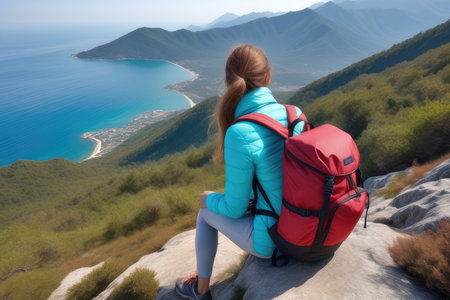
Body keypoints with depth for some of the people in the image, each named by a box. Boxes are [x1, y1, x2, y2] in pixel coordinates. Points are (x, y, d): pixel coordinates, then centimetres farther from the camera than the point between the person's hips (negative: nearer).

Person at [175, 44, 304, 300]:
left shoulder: (240, 134, -27)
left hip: (275, 239, -6)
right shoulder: (296, 114, -7)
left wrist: (208, 199, 6)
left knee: (206, 212, 18)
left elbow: (235, 208, -16)